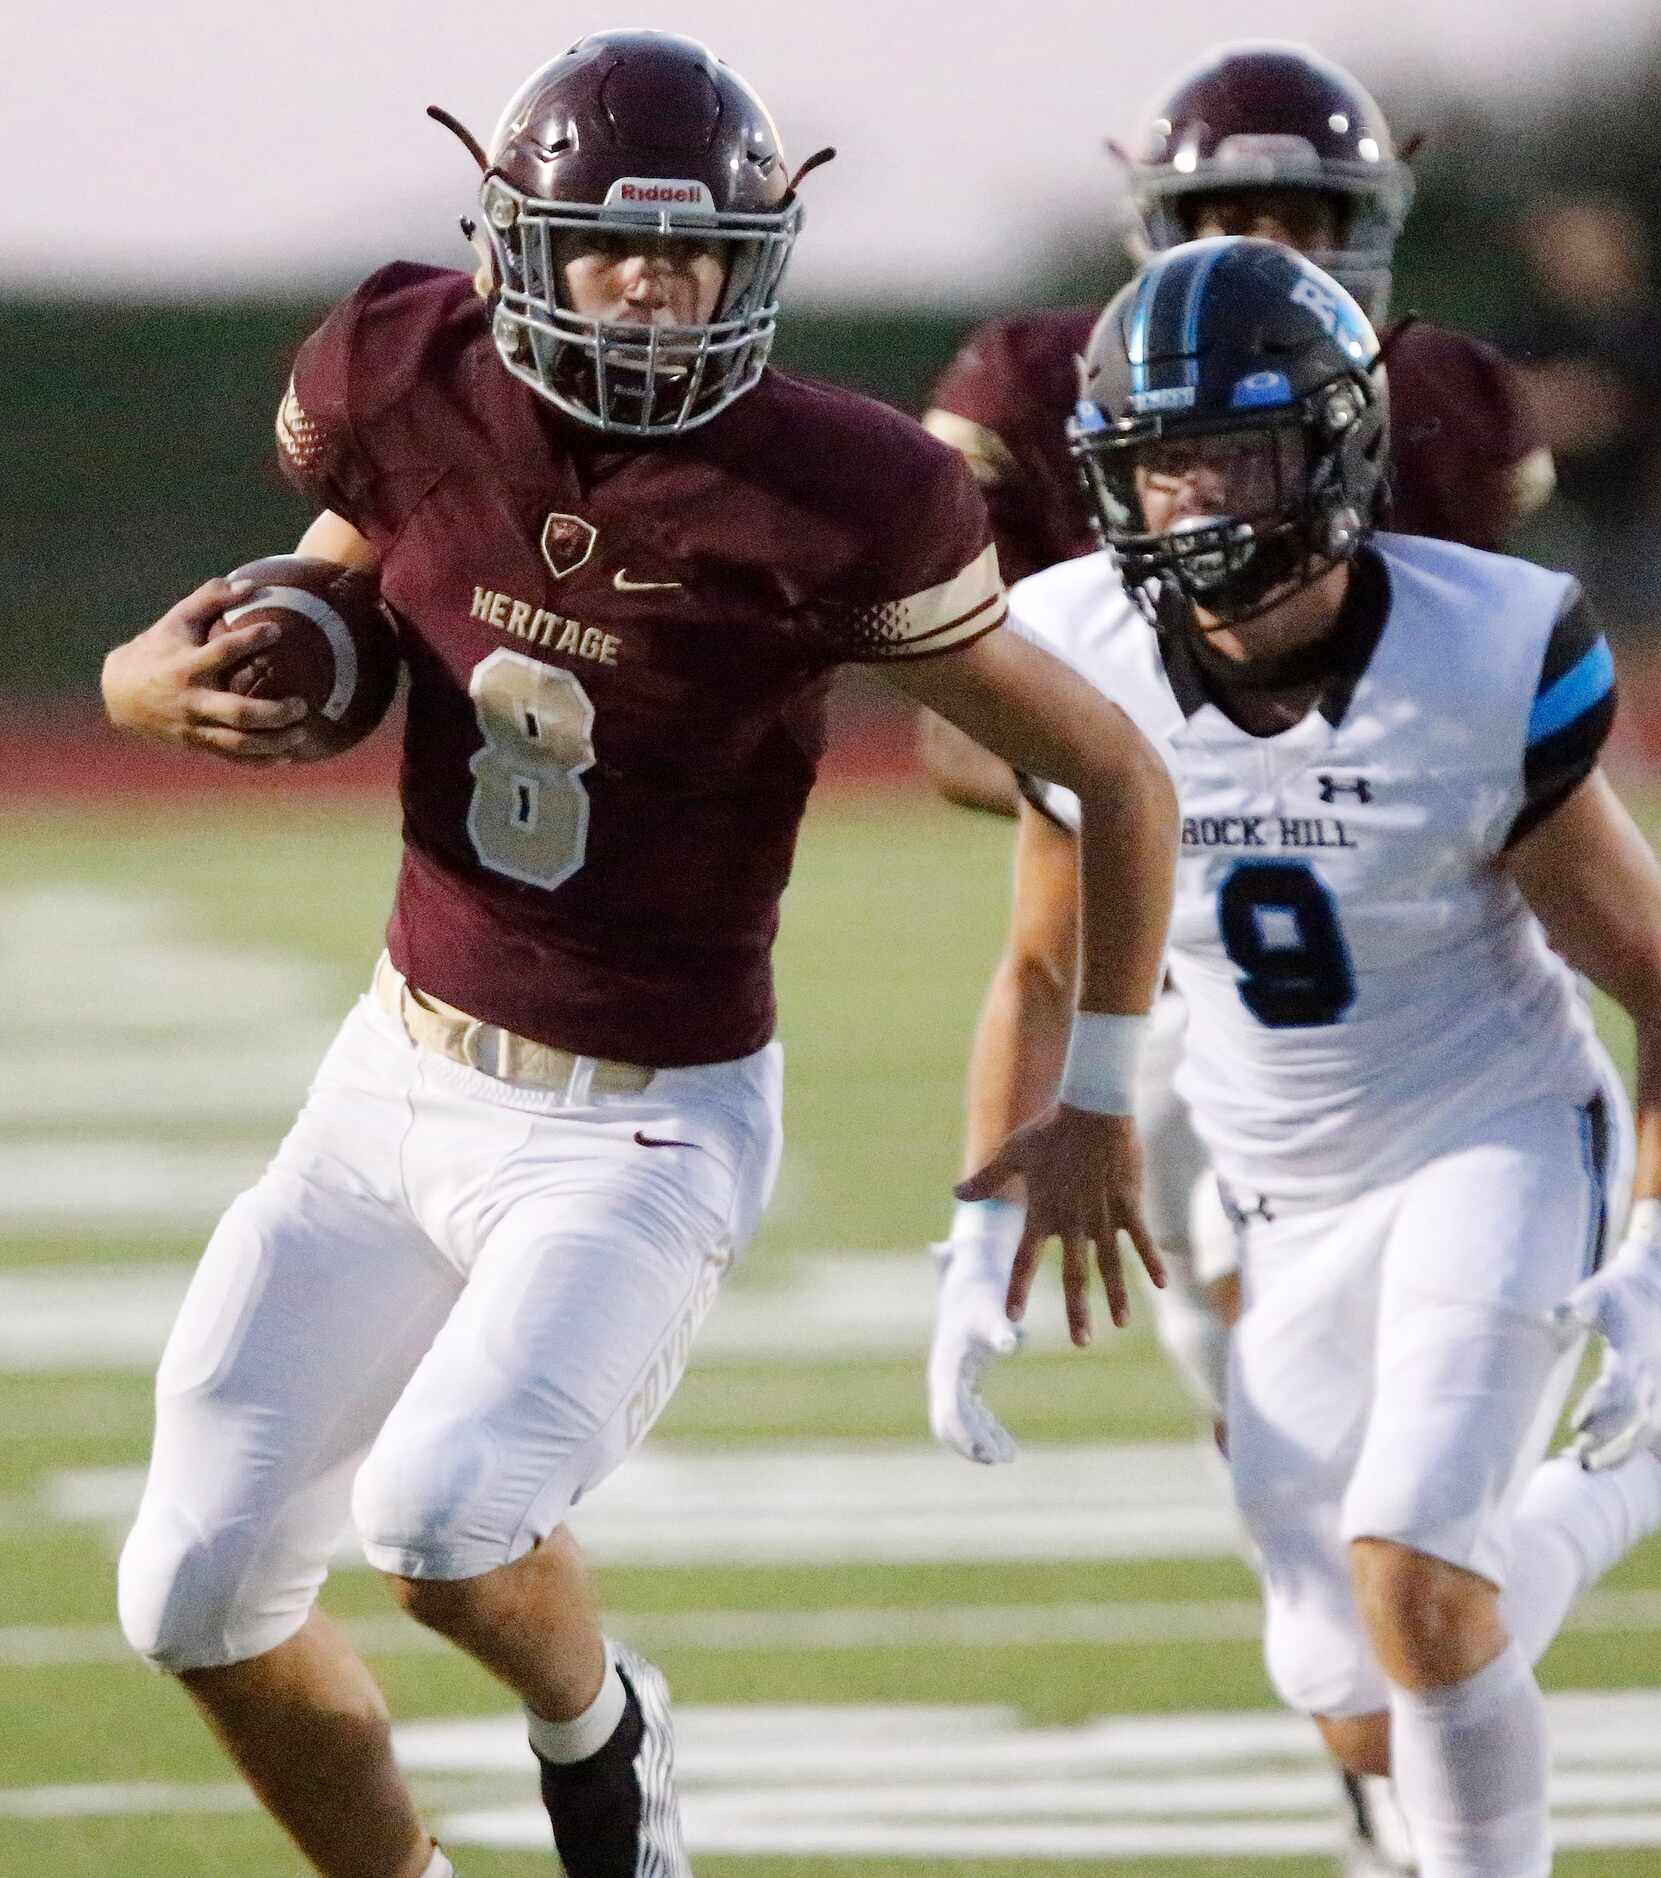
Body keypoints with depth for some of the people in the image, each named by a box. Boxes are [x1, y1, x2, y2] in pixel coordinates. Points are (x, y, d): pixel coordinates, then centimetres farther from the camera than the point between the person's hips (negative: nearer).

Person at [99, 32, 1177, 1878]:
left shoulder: (820, 504, -20)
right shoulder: (414, 392, -8)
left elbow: (1119, 781, -8)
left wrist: (1093, 1104, -4)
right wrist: (166, 683, -7)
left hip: (645, 1131, -5)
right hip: (398, 1081, 5)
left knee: (441, 1524, -25)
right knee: (198, 1595, 3)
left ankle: (597, 1730, 9)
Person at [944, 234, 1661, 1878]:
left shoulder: (1483, 671, -21)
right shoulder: (1082, 666, -12)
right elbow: (1045, 973, 6)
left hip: (1497, 1144, -4)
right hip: (1288, 1209, 4)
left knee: (1411, 1574, -25)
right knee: (1360, 1716, 6)